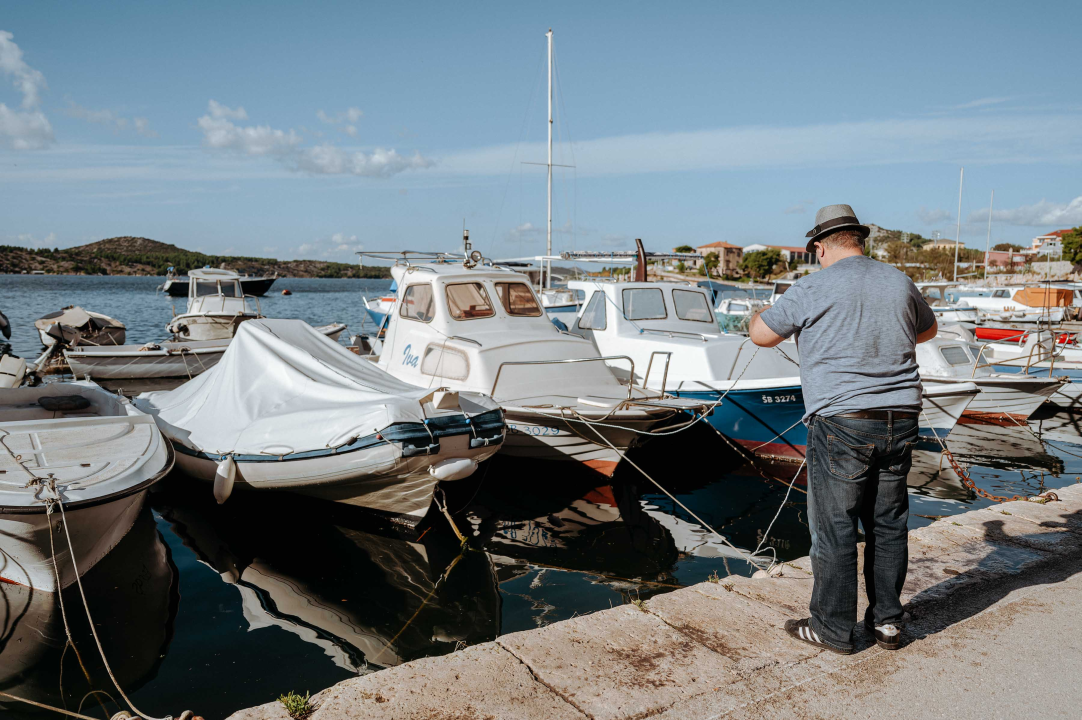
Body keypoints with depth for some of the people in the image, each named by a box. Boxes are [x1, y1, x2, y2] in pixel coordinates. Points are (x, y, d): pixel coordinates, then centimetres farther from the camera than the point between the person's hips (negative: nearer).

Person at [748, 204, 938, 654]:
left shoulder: (813, 288, -9)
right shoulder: (899, 283, 9)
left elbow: (760, 335, 0)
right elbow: (926, 331, 27)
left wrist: (776, 311, 20)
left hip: (841, 422, -6)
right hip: (900, 420, 6)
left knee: (834, 528, 4)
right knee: (888, 524, 15)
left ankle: (833, 629, 15)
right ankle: (887, 621, 27)